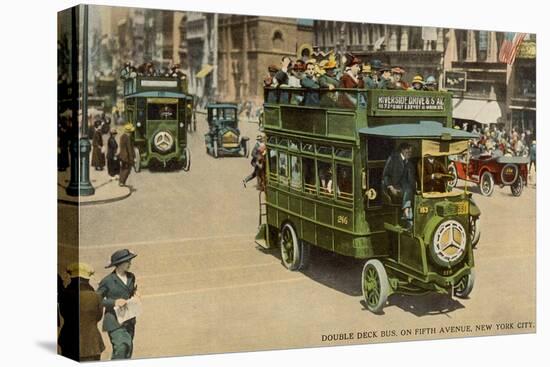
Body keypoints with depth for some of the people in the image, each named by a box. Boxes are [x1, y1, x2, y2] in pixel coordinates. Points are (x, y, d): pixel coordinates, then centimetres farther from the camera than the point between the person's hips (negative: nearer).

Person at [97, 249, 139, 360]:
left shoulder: (131, 277, 9)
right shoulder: (107, 281, -9)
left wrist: (135, 294, 4)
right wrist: (114, 302, -18)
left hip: (129, 320, 6)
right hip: (114, 321, -6)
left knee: (128, 350, 8)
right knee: (121, 347, -18)